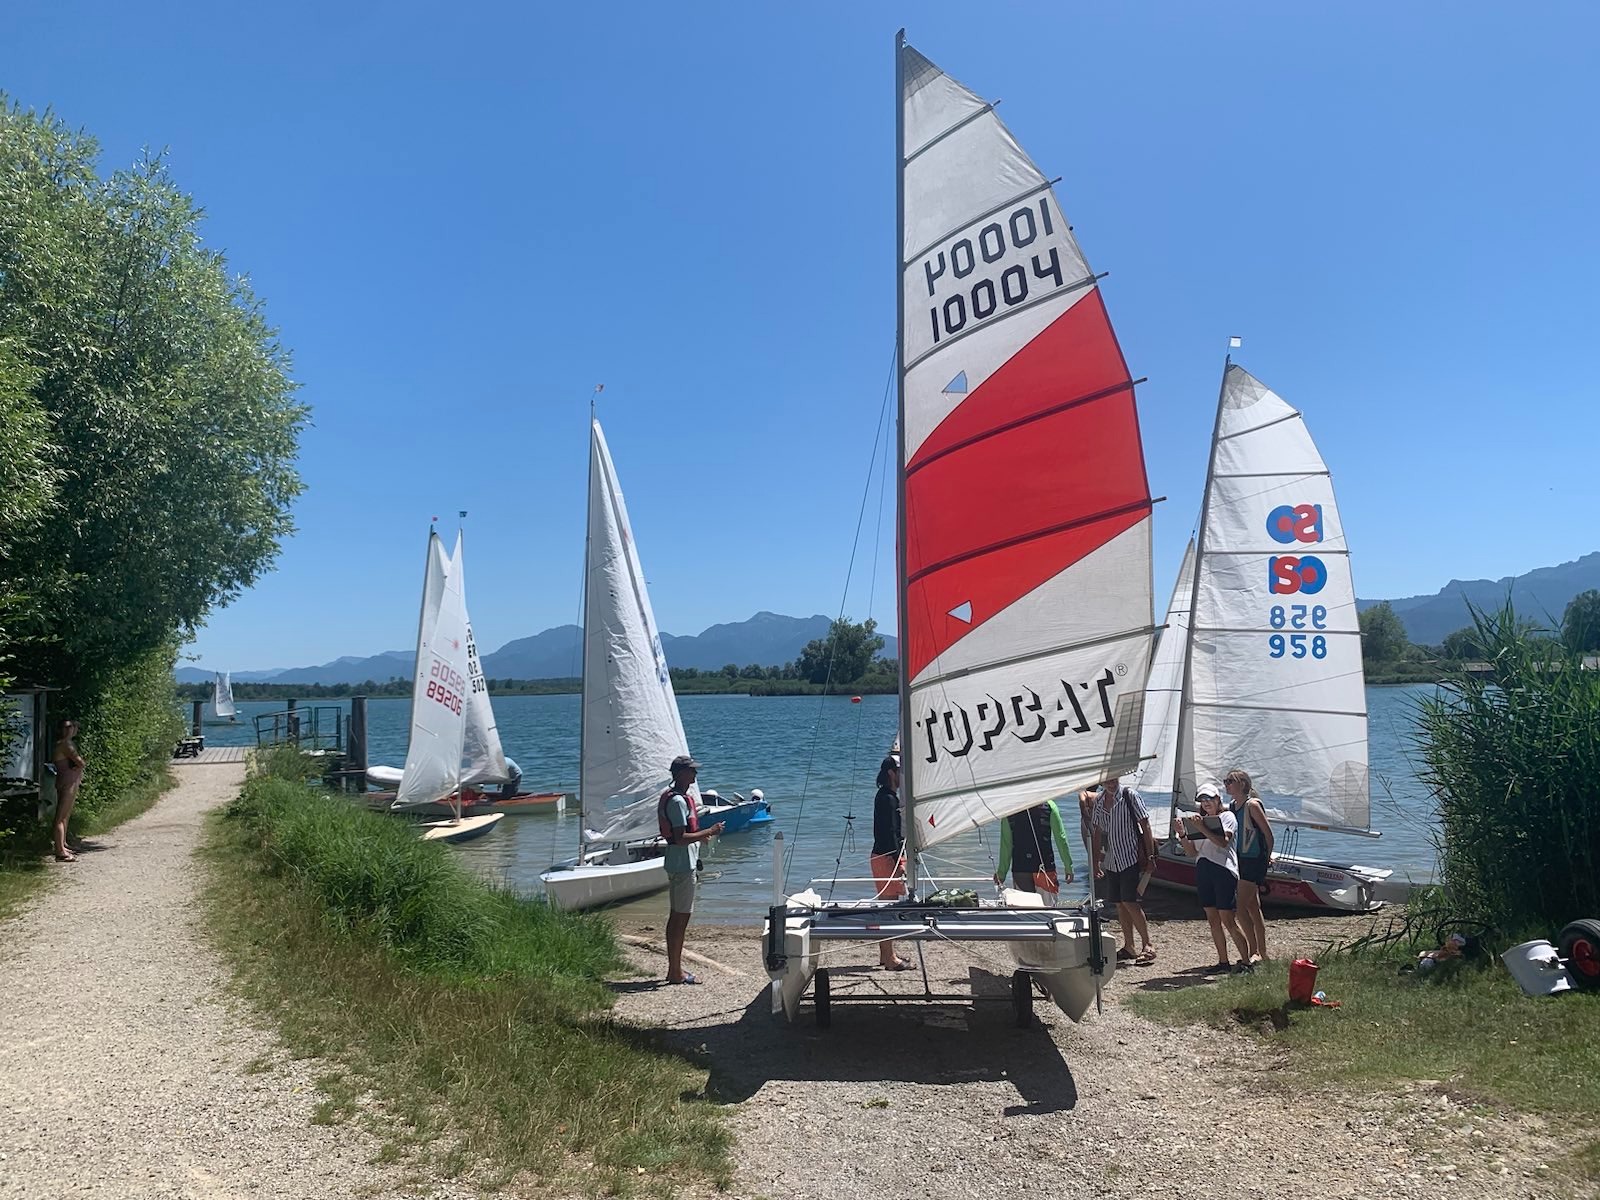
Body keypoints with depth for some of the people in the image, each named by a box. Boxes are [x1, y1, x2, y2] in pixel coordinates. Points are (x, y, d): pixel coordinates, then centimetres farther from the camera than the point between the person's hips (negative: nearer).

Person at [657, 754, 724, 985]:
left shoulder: (679, 797, 13)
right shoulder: (678, 801, -19)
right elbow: (680, 838, -24)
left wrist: (701, 836, 15)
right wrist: (708, 832, -18)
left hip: (677, 863, 11)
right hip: (683, 864, -11)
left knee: (677, 916, 15)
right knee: (681, 916, -4)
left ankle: (674, 967, 23)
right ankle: (676, 972, 2)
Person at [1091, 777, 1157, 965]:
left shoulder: (1130, 796, -8)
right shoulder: (1098, 801, 8)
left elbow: (1145, 826, -8)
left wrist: (1150, 855, -11)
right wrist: (1096, 860, 15)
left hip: (1131, 857, -6)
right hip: (1111, 860, 6)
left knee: (1129, 901, -12)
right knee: (1119, 904, 8)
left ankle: (1147, 945, -2)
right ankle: (1128, 947, 18)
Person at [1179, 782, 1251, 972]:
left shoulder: (1227, 816, 3)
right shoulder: (1199, 820, 19)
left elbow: (1223, 842, -15)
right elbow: (1191, 852, 14)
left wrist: (1202, 828, -19)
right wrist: (1183, 834, 1)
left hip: (1223, 869, -6)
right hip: (1202, 869, 6)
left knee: (1227, 919, -9)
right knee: (1212, 919, 6)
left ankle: (1246, 961, -2)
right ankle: (1223, 962, 13)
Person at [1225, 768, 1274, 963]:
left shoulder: (1252, 805, -14)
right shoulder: (1231, 806, 10)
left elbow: (1268, 832, -10)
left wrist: (1267, 857, -2)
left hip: (1254, 861, -9)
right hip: (1240, 860, 9)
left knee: (1241, 906, -11)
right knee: (1253, 907, 12)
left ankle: (1255, 952, -3)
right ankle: (1262, 953, 19)